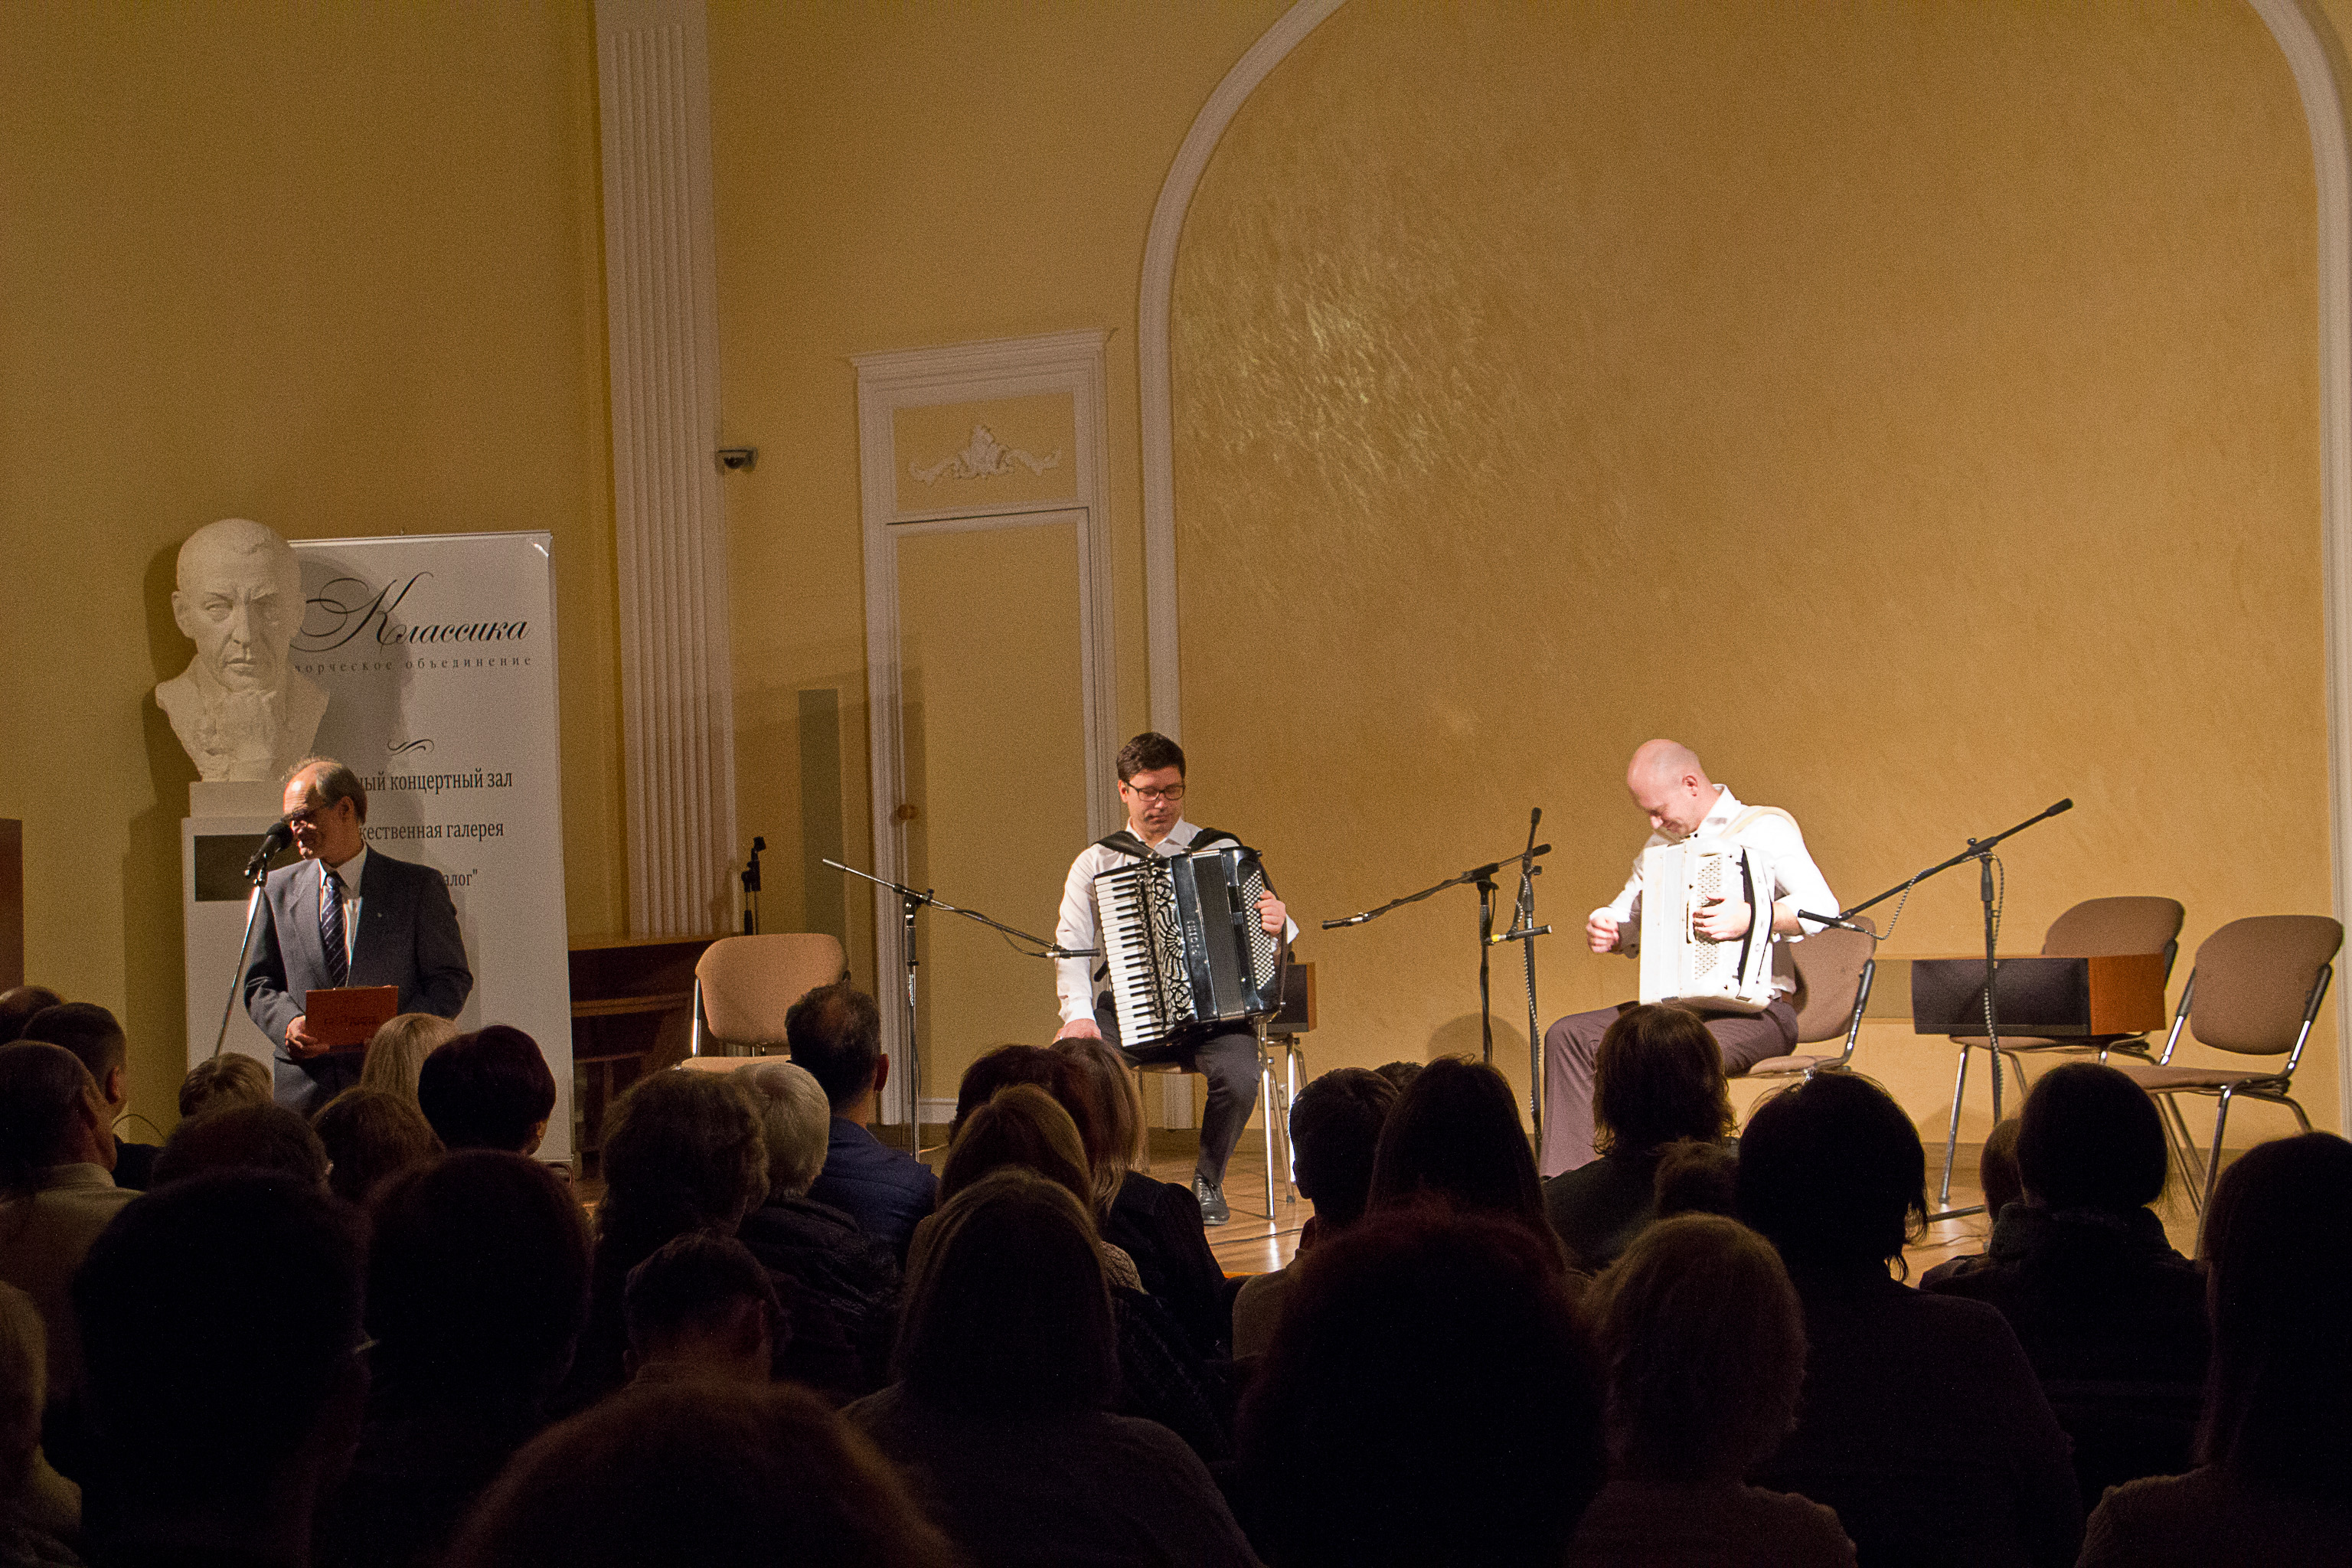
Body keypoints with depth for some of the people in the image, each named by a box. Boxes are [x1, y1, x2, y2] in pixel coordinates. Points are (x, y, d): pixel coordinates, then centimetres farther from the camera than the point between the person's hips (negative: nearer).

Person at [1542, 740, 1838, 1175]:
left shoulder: (1764, 830, -6)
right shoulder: (1664, 842, 16)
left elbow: (1823, 907, -21)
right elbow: (1627, 919, 24)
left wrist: (1752, 917, -37)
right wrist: (1603, 930, -1)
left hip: (1757, 1010, -8)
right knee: (1567, 1037, -9)